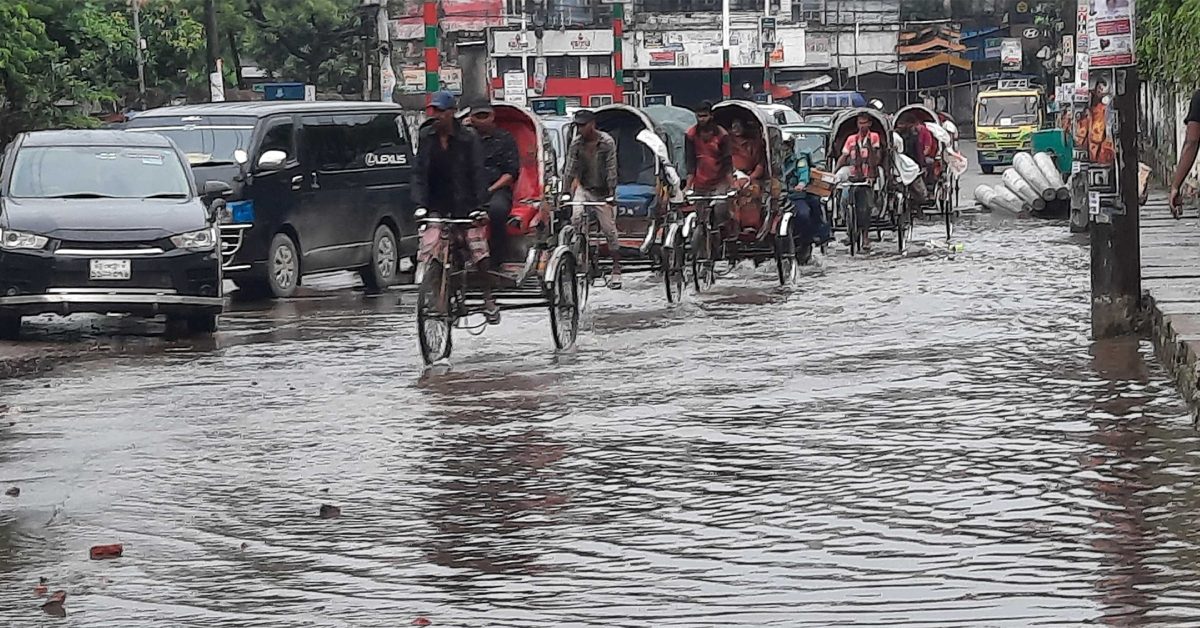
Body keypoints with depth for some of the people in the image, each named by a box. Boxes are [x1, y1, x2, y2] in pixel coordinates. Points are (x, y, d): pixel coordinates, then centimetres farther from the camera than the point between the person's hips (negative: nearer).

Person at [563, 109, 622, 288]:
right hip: (584, 188, 3)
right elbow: (569, 169, -5)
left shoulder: (607, 142, -14)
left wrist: (611, 193, -19)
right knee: (576, 216, -26)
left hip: (602, 192, -3)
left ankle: (616, 272, 8)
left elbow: (611, 169, -15)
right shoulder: (576, 143, -5)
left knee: (610, 230, 0)